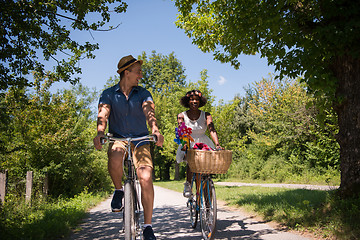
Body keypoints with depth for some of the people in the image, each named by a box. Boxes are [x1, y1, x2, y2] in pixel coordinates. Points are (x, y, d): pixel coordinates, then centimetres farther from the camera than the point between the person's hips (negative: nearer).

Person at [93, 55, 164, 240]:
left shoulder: (143, 94, 5)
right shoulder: (108, 94, 3)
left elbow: (149, 112, -15)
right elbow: (103, 115, -14)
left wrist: (155, 131, -36)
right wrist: (99, 134, -36)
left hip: (140, 141, 1)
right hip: (117, 139, -1)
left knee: (146, 178, -19)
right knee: (115, 158, -37)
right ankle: (118, 190, -5)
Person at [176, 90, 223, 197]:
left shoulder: (206, 115, -1)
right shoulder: (182, 116, -2)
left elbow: (212, 130, -15)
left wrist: (217, 144, -33)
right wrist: (184, 144, -37)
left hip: (203, 143, 2)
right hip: (188, 144, -2)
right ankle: (188, 184, -15)